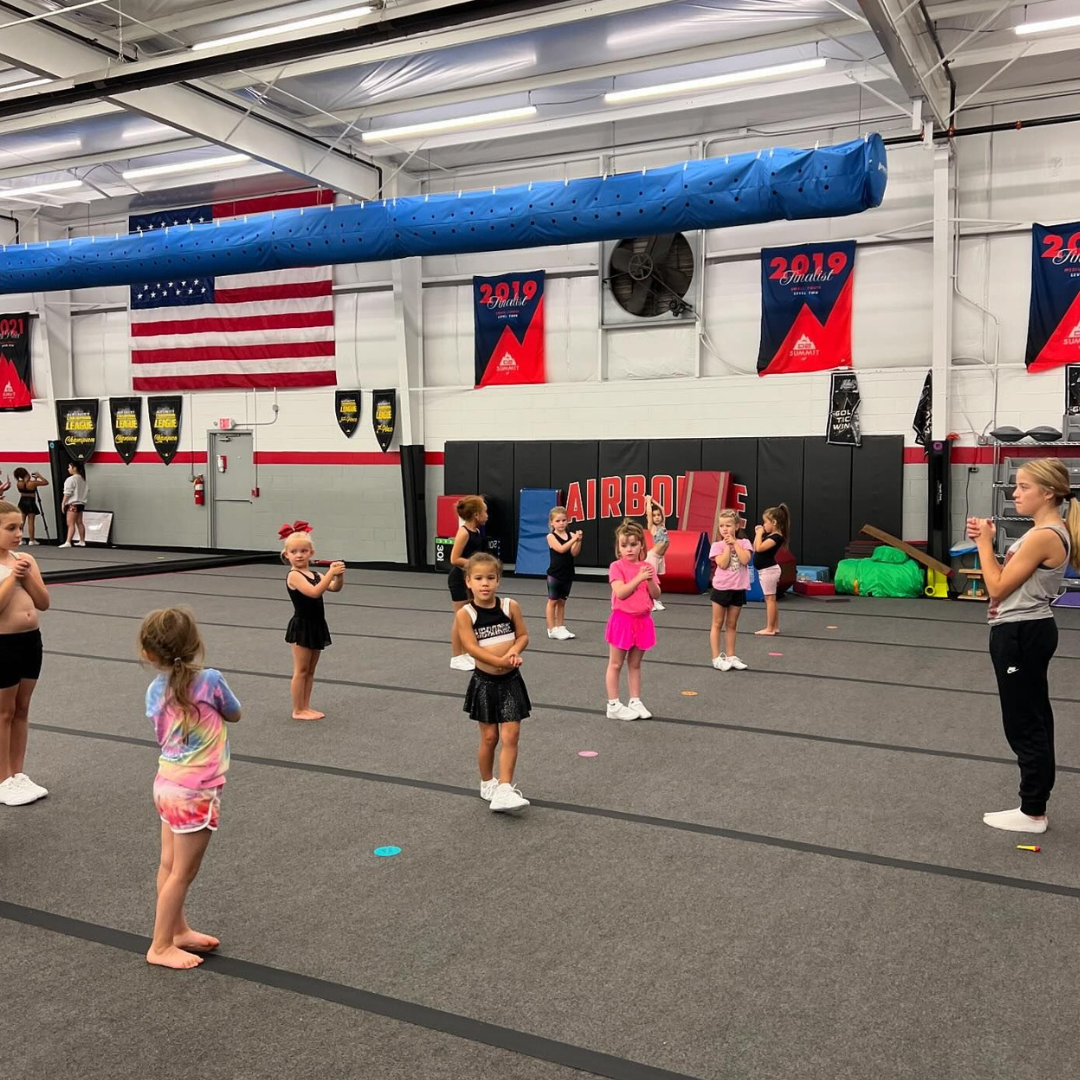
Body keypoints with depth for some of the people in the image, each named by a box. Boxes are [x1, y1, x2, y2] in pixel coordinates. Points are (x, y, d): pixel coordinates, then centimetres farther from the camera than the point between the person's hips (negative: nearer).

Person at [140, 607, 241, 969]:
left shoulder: (156, 690, -3)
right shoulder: (210, 680, -17)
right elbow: (234, 715, 0)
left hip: (168, 785, 6)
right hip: (196, 793, -6)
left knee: (170, 865, 17)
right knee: (183, 872, 6)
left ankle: (177, 930, 32)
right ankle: (160, 947, 16)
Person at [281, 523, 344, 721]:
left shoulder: (315, 574, 9)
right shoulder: (293, 576, -15)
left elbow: (335, 588, 1)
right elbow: (314, 592, -28)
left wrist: (339, 575, -17)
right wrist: (331, 573, -30)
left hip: (317, 625, 8)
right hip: (302, 626, -8)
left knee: (310, 670, 14)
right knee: (301, 670, 0)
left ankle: (305, 707, 22)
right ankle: (298, 710, 8)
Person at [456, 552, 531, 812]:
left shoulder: (510, 606, -4)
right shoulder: (465, 613, -11)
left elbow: (523, 635, 3)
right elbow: (471, 647, -18)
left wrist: (514, 651, -18)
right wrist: (501, 661, -27)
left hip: (511, 681, 2)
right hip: (485, 683, -1)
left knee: (511, 736, -3)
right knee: (489, 737, 10)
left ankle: (504, 789, 1)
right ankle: (487, 784, 30)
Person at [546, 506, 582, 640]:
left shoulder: (570, 535, 0)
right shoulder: (551, 536, -9)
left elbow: (574, 553, -9)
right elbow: (561, 549, -24)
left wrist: (578, 541, -24)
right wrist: (574, 539, -31)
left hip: (568, 574, 4)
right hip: (555, 574, -4)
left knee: (562, 601, 13)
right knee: (553, 601, 5)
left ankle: (560, 628, 21)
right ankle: (552, 630, 10)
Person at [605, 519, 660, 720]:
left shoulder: (647, 567, 5)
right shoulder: (616, 567, -9)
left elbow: (656, 595, 0)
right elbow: (620, 593, -21)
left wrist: (650, 580, -17)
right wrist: (639, 578, -22)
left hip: (642, 621, 5)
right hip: (622, 620, -5)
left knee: (635, 664, 14)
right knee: (615, 664, 4)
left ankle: (635, 702, 22)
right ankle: (613, 705, 9)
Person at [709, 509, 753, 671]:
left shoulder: (743, 543, 0)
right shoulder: (717, 546, -6)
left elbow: (745, 560, -17)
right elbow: (723, 564, -19)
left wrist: (734, 543, -13)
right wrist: (727, 545, -15)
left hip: (738, 589, 2)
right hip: (721, 588, -2)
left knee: (732, 624, 13)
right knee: (718, 624, 4)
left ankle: (730, 656, 20)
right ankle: (717, 658, 8)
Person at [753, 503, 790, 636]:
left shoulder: (776, 537, -18)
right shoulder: (770, 535, 10)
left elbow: (759, 548, -27)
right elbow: (755, 547, 16)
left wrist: (759, 533, -15)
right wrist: (758, 533, 9)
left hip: (768, 570, -10)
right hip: (766, 570, 10)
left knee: (770, 599, -6)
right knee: (771, 599, 14)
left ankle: (769, 629, -2)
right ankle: (775, 627, 20)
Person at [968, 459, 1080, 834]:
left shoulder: (1043, 536, -22)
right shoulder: (1048, 532, 10)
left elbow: (998, 587, -20)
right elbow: (1009, 581, 13)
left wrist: (984, 543, -11)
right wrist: (986, 541, 3)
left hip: (1020, 635, -11)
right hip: (1029, 631, 11)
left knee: (1023, 724, -1)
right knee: (1034, 721, 16)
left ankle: (1032, 813, 10)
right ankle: (1035, 804, 27)